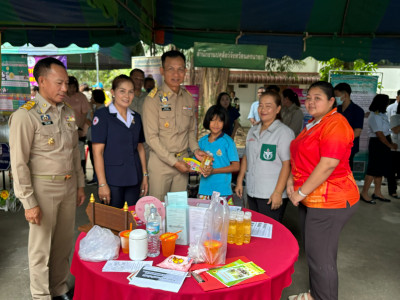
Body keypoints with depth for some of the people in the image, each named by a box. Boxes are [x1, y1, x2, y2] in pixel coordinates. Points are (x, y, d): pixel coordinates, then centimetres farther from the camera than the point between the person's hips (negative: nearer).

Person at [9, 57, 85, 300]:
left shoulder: (68, 112, 7)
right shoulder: (25, 116, -13)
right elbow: (19, 163, -13)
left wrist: (80, 184, 13)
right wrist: (29, 202, -13)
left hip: (69, 186, 6)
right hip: (44, 188, -6)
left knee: (64, 243, 16)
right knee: (42, 247, 9)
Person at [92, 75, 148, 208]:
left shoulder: (136, 117, 10)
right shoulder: (102, 115, -6)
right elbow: (97, 152, -11)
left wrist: (144, 176, 11)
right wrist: (102, 184, -14)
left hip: (134, 180, 5)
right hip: (113, 180, -5)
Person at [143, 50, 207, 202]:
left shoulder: (188, 98, 8)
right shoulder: (153, 99, -9)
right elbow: (151, 137, -13)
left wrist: (195, 149, -1)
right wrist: (174, 162, -14)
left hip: (183, 160, 5)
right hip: (160, 162, -4)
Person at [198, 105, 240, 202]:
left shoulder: (228, 141, -4)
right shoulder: (202, 141, 8)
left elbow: (236, 166, -6)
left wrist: (213, 171, -15)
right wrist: (201, 169, -11)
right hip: (204, 190, 3)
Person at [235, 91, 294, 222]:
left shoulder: (284, 132, -9)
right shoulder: (253, 131, 13)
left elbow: (287, 164, -14)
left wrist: (278, 193, -18)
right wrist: (240, 181, 14)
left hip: (271, 196, -6)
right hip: (252, 192, 7)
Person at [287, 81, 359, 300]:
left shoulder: (335, 124, -16)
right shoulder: (313, 124, 15)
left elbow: (328, 165, -24)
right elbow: (302, 159, 20)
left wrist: (301, 192, -18)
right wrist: (291, 180, 4)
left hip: (329, 201, -10)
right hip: (310, 199, 10)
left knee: (321, 257, 0)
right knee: (312, 251, 20)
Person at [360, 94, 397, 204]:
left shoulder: (382, 114, 10)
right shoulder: (375, 117, -18)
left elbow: (387, 131, 12)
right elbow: (380, 135, -19)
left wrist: (391, 143, 3)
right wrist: (390, 145, -9)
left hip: (384, 145, 9)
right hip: (377, 144, -9)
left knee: (380, 169, 14)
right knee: (373, 169, -5)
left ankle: (377, 193, 23)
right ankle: (364, 193, 4)